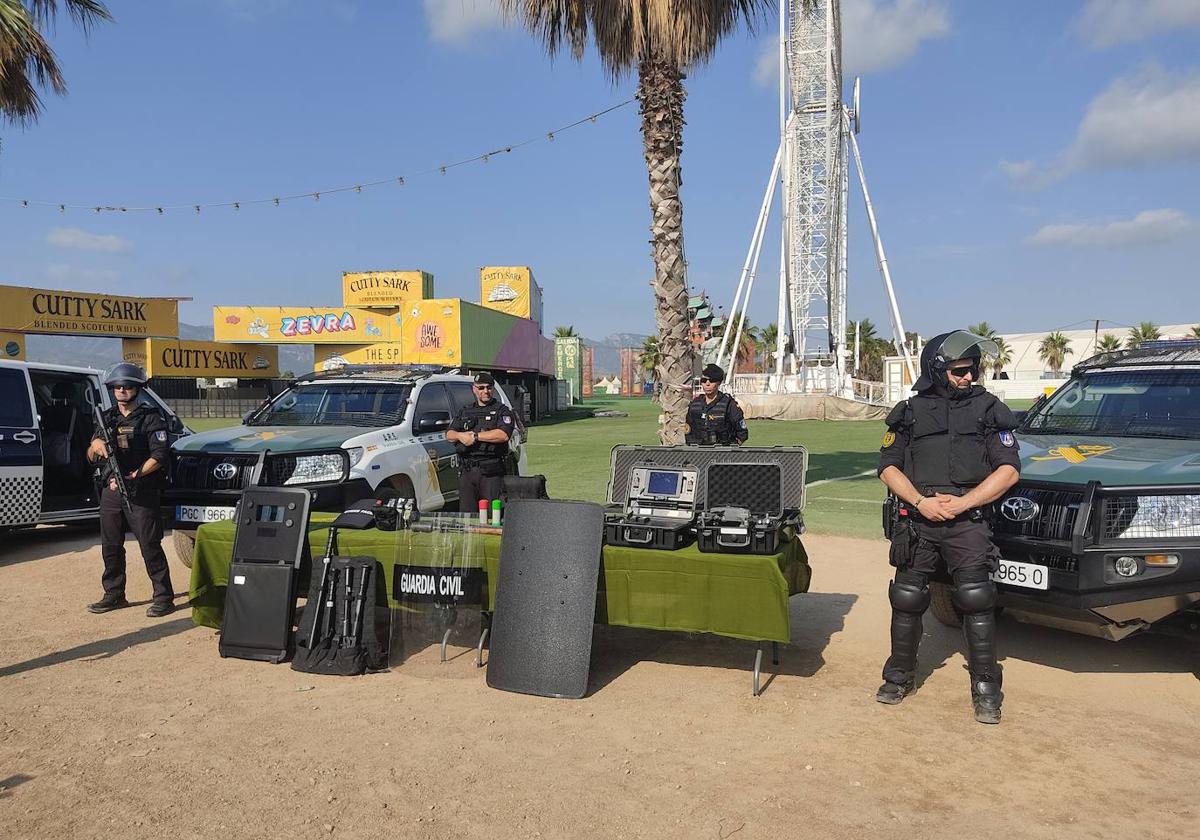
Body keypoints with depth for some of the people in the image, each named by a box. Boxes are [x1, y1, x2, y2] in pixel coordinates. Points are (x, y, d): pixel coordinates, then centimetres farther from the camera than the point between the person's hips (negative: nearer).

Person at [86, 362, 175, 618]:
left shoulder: (151, 418, -2)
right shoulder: (107, 418, 14)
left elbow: (160, 455, -11)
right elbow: (91, 457, 14)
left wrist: (133, 477, -20)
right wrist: (95, 445, -10)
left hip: (141, 493, -6)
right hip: (110, 491, 6)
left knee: (150, 546, -6)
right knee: (110, 546, 11)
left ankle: (164, 597, -2)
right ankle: (114, 595, 24)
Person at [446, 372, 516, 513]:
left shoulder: (502, 411, 5)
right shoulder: (464, 411, 21)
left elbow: (503, 435, -13)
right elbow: (449, 435, 15)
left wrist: (475, 436, -9)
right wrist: (460, 436, -8)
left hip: (491, 472, -4)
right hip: (466, 471, 5)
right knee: (466, 513, 4)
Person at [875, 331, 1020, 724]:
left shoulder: (989, 409, 5)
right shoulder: (909, 412, 9)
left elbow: (1008, 469, -1)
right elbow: (888, 466, 6)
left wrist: (962, 503, -11)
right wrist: (921, 502, -10)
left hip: (968, 523, -1)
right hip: (916, 522, 2)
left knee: (976, 601, -8)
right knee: (906, 599, 5)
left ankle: (985, 690, 4)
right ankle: (899, 676, 21)